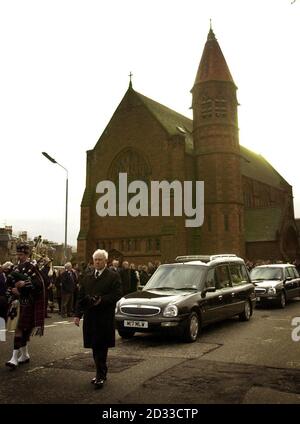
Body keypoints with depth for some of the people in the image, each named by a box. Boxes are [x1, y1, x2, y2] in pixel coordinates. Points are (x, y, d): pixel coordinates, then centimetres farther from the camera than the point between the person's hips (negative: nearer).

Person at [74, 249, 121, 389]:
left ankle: (100, 376, 3)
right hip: (90, 317, 5)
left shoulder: (113, 276, -2)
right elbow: (80, 297, 11)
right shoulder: (86, 277, 12)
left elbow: (117, 294, -9)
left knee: (101, 347, -4)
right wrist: (77, 314, 4)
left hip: (105, 318, -4)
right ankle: (102, 373, 25)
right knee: (95, 347, 11)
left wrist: (101, 300, -20)